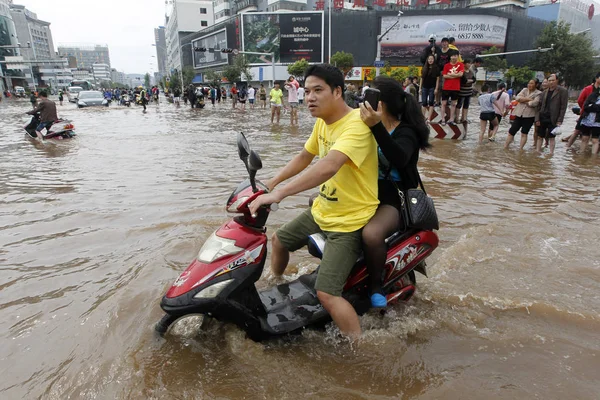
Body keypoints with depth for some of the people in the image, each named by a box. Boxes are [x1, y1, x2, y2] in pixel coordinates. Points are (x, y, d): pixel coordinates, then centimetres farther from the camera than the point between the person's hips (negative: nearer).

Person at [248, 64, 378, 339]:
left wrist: (280, 193, -47)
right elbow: (304, 157, 17)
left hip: (350, 221, -9)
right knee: (279, 240, 24)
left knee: (326, 294, -18)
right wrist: (271, 182, 10)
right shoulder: (322, 121, 3)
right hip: (322, 210, 9)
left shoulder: (356, 124, -25)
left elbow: (328, 167, -41)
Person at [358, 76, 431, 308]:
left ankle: (375, 284, -9)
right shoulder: (370, 127, 12)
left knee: (371, 234, -37)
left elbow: (400, 159, -36)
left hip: (392, 200, -8)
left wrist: (376, 127, -47)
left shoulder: (405, 132, -12)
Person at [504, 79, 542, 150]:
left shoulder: (538, 93, -1)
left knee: (524, 133, 1)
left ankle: (521, 149, 8)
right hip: (519, 114, 4)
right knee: (511, 131, 1)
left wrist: (524, 101, -7)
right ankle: (505, 147, 8)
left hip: (529, 116, -4)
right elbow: (518, 98, -4)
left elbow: (534, 103, -17)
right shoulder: (524, 90, 12)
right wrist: (528, 99, -12)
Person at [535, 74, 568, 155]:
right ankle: (538, 152, 17)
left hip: (553, 119, -5)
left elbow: (563, 107, -7)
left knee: (551, 137, 0)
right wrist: (537, 118, 1)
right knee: (539, 136, 8)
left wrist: (559, 120, -13)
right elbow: (540, 106, 11)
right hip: (542, 118, 5)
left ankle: (551, 154, 8)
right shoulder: (545, 92, 12)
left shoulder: (562, 91, -4)